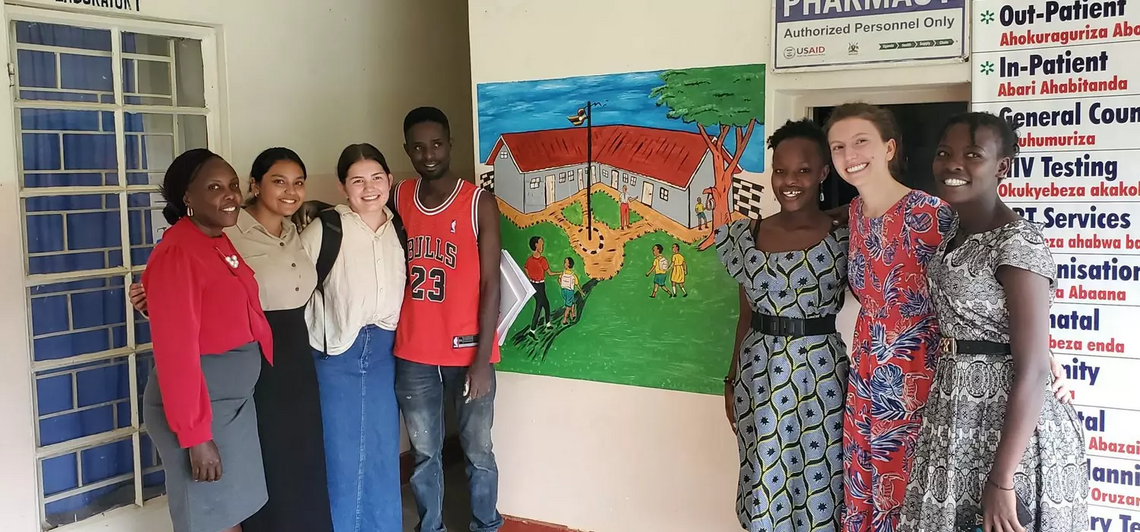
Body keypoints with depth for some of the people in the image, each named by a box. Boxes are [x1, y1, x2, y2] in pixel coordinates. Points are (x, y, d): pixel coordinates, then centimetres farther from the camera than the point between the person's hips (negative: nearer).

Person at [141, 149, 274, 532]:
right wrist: (195, 435, -22)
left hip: (237, 401, 8)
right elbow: (176, 352, -23)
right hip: (196, 407, -8)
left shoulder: (221, 242, 7)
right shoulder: (176, 253, -21)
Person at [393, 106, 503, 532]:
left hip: (467, 352, -3)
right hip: (413, 354, 3)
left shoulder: (480, 203, -7)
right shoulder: (398, 198, 4)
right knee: (424, 453, 14)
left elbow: (490, 284, -9)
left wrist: (482, 359, -12)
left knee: (478, 452, 10)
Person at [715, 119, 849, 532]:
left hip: (821, 373, -3)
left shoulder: (844, 239, -7)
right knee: (764, 478, 11)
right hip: (759, 372, 3)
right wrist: (732, 381, 12)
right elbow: (746, 316, 10)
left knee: (817, 478, 6)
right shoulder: (747, 237, 3)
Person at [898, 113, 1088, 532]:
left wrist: (1001, 480, -24)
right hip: (957, 419, 8)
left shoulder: (1017, 243, -19)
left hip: (1006, 426, -8)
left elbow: (1032, 372, -23)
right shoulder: (955, 239, 7)